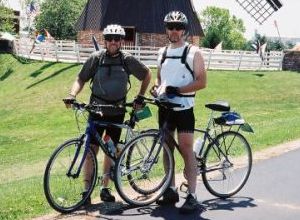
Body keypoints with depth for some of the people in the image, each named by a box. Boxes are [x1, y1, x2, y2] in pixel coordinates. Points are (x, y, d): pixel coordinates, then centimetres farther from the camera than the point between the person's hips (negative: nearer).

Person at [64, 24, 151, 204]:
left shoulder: (128, 60, -1)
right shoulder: (96, 58, -3)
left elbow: (147, 74, 12)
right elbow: (81, 79, 1)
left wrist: (141, 96, 7)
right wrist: (72, 95, -16)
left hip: (117, 111, 1)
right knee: (92, 148, -6)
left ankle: (105, 188, 20)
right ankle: (87, 190, 0)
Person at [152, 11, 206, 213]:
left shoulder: (193, 52, -5)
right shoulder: (163, 52, 13)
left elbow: (201, 82, -11)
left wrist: (176, 90, -20)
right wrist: (156, 88, 0)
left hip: (184, 108, -6)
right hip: (164, 107, 6)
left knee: (186, 150, -7)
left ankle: (192, 196, -6)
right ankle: (171, 190, 20)